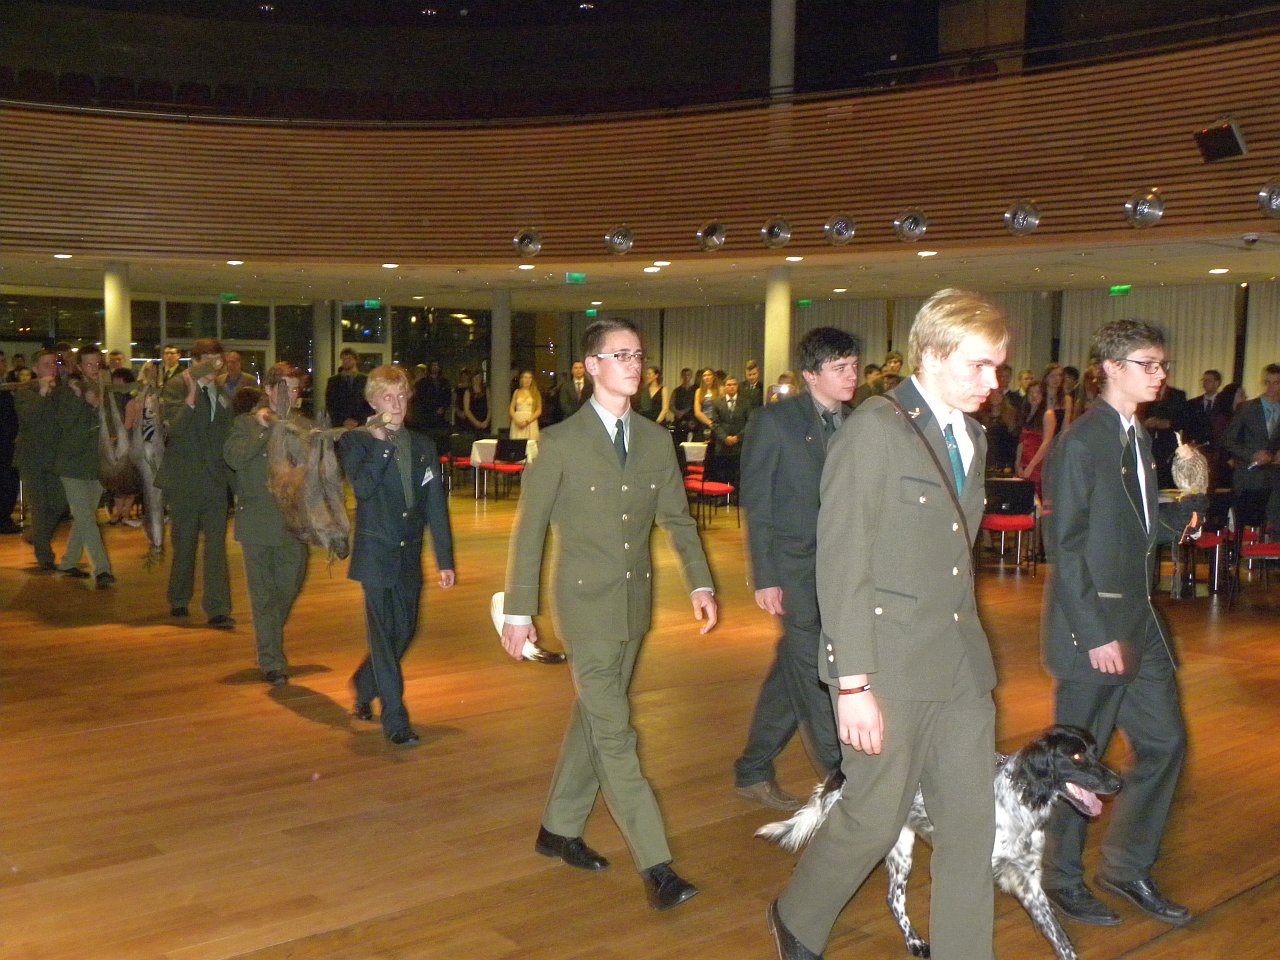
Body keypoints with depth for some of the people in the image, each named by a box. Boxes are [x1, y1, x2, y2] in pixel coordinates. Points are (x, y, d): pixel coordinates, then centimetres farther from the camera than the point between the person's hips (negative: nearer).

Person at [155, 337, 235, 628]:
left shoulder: (223, 390, 10)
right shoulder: (176, 386, -7)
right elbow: (173, 426, -20)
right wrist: (191, 396, -31)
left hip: (215, 480, 3)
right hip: (185, 480, -3)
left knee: (217, 545, -3)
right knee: (184, 544, 10)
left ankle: (218, 610, -4)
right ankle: (179, 601, 28)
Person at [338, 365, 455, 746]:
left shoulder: (423, 445, 10)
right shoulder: (356, 441, -1)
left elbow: (436, 505, 9)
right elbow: (362, 487, -20)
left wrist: (445, 560, 5)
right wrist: (381, 442, -20)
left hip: (409, 555, 5)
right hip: (376, 552, -5)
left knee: (404, 632, 13)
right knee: (384, 632, -6)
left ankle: (364, 684, 39)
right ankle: (395, 720, 1)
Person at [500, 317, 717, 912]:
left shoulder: (656, 440, 7)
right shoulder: (560, 443, -8)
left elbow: (676, 517, 11)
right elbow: (529, 531, -5)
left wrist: (700, 583, -3)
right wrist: (517, 611, -5)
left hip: (634, 603, 6)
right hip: (586, 603, -6)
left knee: (594, 718, 15)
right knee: (614, 732, -6)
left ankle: (559, 829, 32)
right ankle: (655, 865, -3)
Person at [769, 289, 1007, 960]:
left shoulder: (971, 439, 12)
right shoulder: (873, 431, -13)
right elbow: (841, 566, -16)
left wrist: (967, 644, 13)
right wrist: (853, 683, -18)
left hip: (961, 666, 7)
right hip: (890, 668, -7)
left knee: (971, 823, 10)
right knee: (872, 820, 6)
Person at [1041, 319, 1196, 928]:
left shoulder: (1138, 438, 12)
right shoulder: (1081, 443, -15)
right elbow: (1064, 545, -18)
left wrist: (1177, 521, 0)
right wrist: (1095, 634, -19)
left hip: (1139, 624, 9)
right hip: (1093, 628, -9)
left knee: (1165, 742, 13)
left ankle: (1127, 866, 30)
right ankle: (1062, 880, 23)